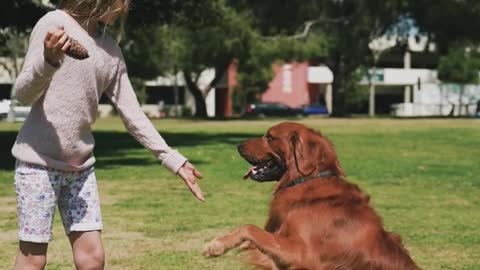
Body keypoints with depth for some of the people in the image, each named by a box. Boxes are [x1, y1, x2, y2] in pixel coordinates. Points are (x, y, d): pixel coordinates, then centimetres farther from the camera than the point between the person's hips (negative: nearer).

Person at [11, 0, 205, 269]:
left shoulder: (111, 50, 8)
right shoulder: (55, 23, -9)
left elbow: (132, 113, 9)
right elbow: (23, 95, -10)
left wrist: (173, 160, 4)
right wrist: (49, 60, -30)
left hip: (81, 165, 6)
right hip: (40, 160, -6)